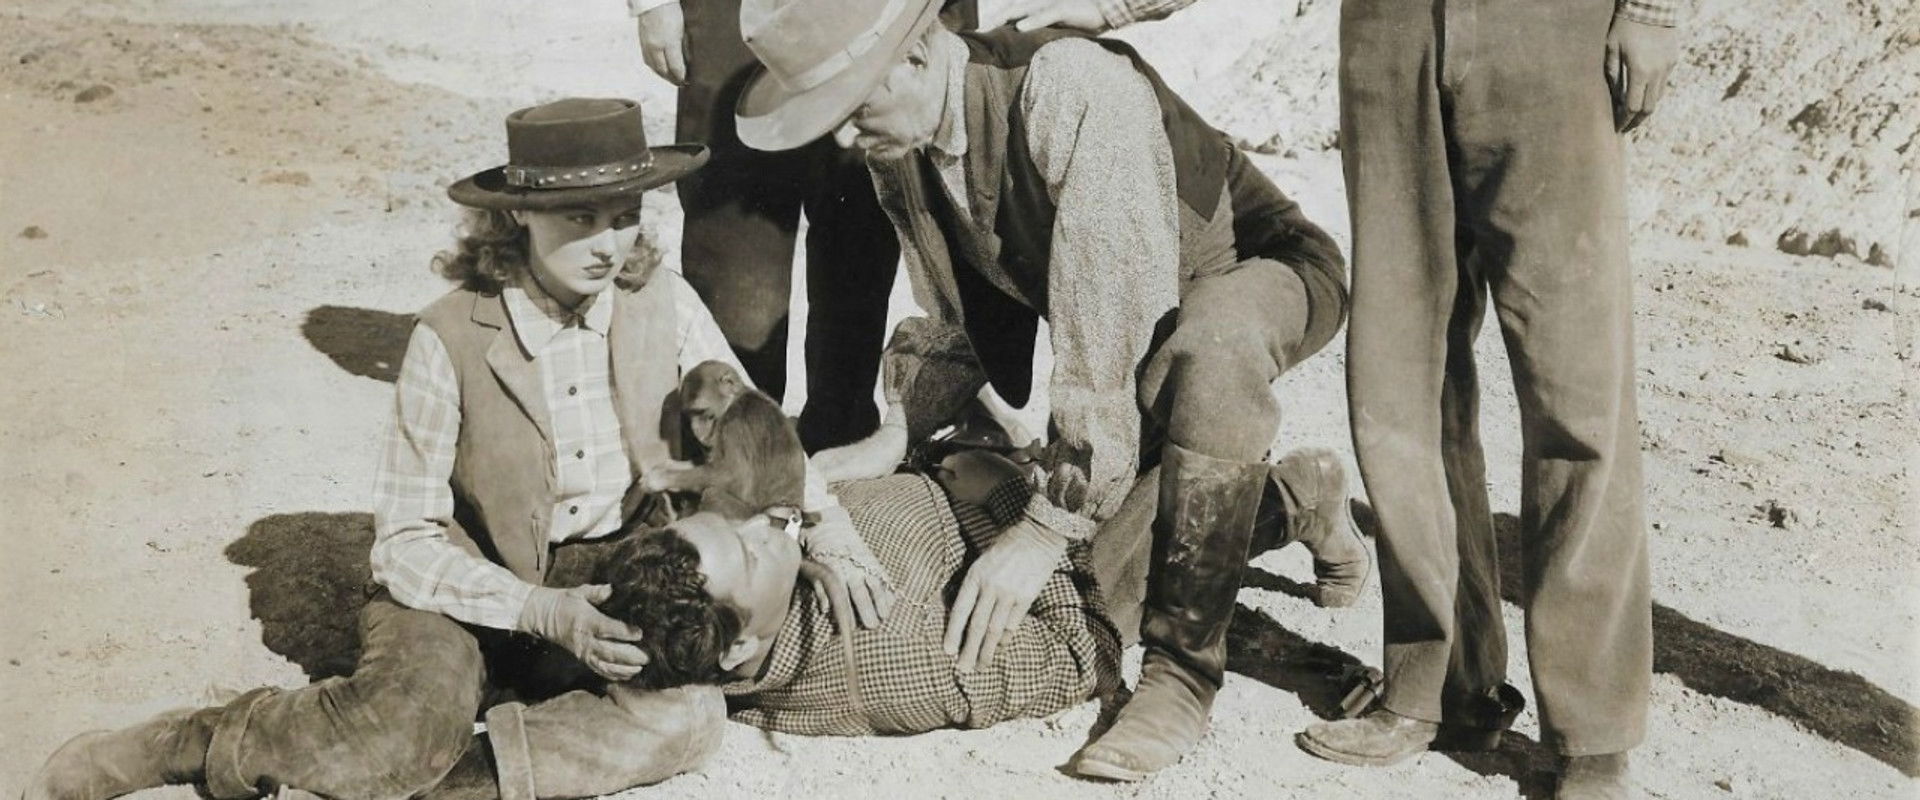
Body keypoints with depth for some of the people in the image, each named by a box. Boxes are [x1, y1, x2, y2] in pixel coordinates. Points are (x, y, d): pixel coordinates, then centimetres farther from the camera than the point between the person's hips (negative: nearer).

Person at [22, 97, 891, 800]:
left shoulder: (664, 303, -9)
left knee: (685, 717, -26)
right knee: (408, 719, -32)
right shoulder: (451, 339, -17)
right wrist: (541, 611, -27)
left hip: (618, 575, 3)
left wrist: (830, 537, -11)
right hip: (478, 584, -3)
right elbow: (406, 541, -14)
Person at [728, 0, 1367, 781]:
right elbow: (959, 332, 3)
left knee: (1209, 345, -42)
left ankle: (1182, 667, -28)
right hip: (1120, 312, 8)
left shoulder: (1073, 87, -35)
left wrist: (1045, 527, -35)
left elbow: (1108, 329, -38)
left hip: (1263, 276, -7)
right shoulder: (893, 149, -10)